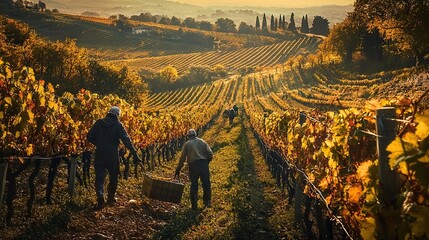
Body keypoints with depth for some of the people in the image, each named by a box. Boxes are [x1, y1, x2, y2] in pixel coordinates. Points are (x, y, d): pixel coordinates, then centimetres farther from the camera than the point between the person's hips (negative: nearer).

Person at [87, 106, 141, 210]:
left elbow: (89, 137, 0)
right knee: (113, 177, 18)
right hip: (112, 156, -1)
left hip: (99, 155, 1)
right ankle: (110, 197, 28)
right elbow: (126, 140, -15)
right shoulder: (118, 125, -7)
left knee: (99, 178, 6)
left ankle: (100, 200, -5)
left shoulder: (99, 122, 0)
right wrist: (134, 154, -15)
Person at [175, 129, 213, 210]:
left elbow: (182, 158, 5)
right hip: (203, 164, 0)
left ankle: (194, 205, 9)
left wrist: (178, 170, 10)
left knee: (194, 185, 8)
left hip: (193, 165, 0)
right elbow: (210, 154, 3)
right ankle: (207, 202, 12)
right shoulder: (202, 142, 12)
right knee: (206, 183, 9)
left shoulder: (187, 144, 9)